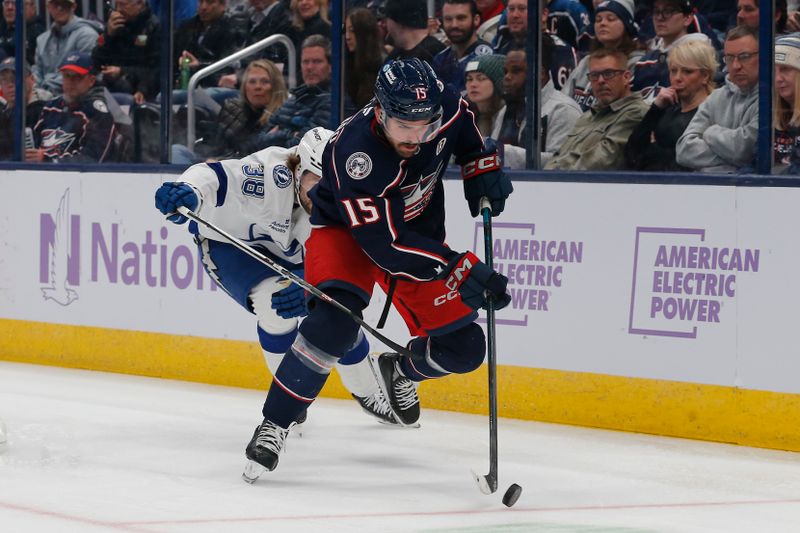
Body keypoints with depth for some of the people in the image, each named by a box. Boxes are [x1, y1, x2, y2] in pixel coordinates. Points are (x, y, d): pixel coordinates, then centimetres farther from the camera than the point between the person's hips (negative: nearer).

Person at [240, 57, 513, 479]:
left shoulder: (444, 108, -23)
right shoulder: (354, 153, -38)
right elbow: (386, 245, -38)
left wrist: (482, 166, -1)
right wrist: (461, 270, -40)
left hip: (420, 230, 6)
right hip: (346, 231, -6)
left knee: (463, 348, 0)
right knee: (336, 321, -33)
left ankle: (398, 371, 33)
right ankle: (274, 424, -21)